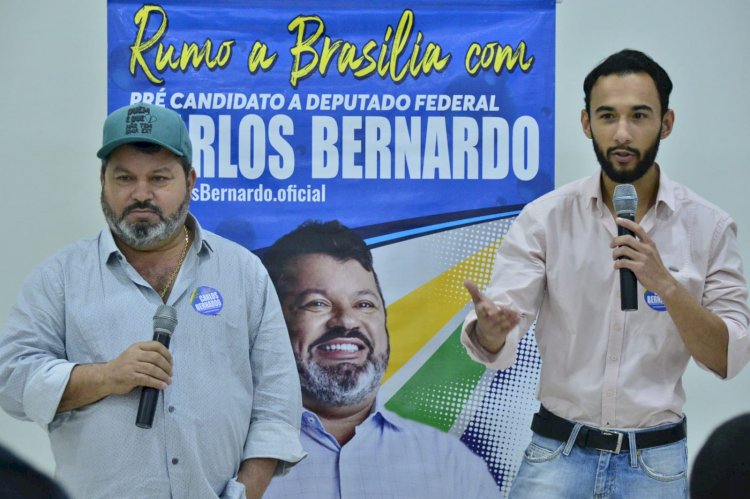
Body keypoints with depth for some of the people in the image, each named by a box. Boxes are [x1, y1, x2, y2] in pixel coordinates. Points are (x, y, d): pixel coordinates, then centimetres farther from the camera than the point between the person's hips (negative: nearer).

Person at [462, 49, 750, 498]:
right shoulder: (545, 218, -6)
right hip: (558, 451, 0)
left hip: (656, 459, 1)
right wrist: (490, 327, -36)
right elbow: (497, 347, -13)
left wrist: (666, 284, -23)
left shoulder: (710, 226, -4)